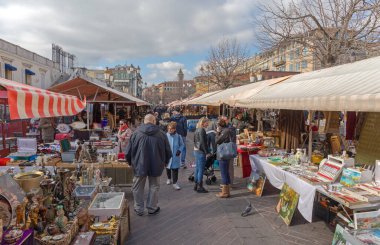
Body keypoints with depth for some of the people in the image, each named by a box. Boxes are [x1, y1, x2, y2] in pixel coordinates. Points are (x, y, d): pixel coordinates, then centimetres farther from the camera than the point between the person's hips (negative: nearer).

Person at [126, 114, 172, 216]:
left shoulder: (136, 134, -9)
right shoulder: (161, 134, -6)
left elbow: (128, 152, -3)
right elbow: (168, 152, 2)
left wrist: (131, 163, 15)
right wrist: (164, 162, 19)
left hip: (140, 166, 0)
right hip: (156, 166, 1)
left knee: (138, 188, 15)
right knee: (154, 187, 16)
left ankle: (139, 209, 25)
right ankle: (152, 208, 24)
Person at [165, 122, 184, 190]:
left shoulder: (178, 136, -8)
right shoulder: (166, 136, -10)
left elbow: (181, 144, 6)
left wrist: (179, 150, -10)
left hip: (175, 156, -1)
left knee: (175, 169, -1)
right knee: (168, 168, 18)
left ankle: (175, 183, 10)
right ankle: (169, 178, 43)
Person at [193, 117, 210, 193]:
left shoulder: (197, 130, 12)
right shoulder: (202, 130, -15)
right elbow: (203, 142, -20)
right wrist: (207, 152, -16)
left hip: (196, 150, 9)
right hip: (201, 152, -9)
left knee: (197, 169, 15)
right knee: (201, 170, -3)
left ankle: (196, 185, 23)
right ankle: (200, 187, 2)